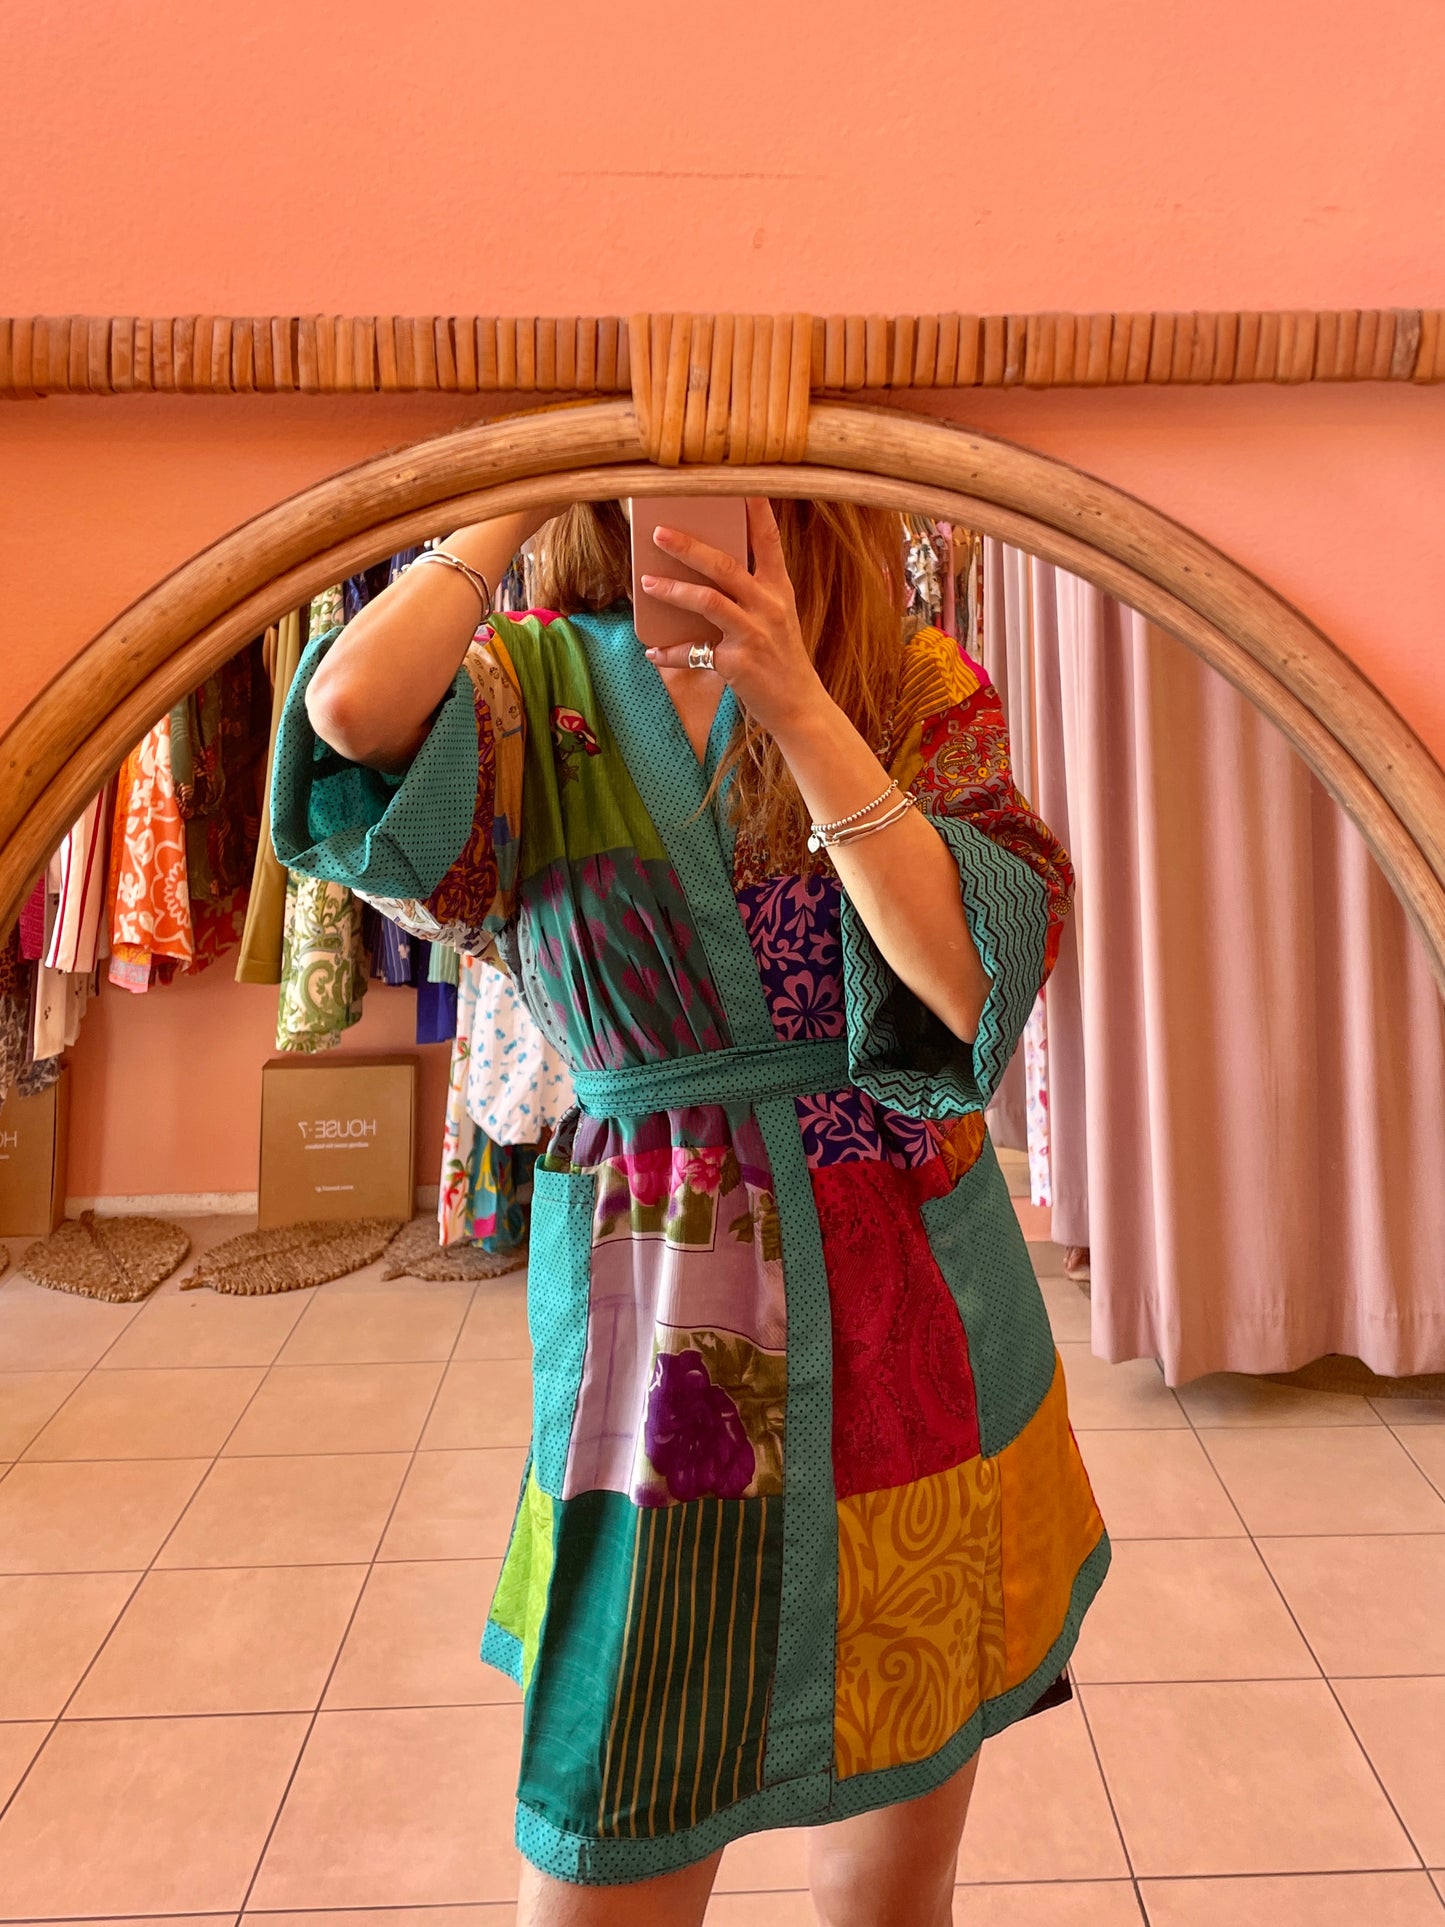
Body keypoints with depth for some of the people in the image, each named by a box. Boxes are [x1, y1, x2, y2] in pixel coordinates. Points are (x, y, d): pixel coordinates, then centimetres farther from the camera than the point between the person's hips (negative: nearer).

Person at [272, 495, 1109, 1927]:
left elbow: (978, 977, -14)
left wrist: (796, 702, -19)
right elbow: (352, 709, -24)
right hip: (665, 1331, -1)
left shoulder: (923, 692, 1)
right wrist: (512, 506, -9)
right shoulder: (538, 690, -1)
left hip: (913, 1320, 2)